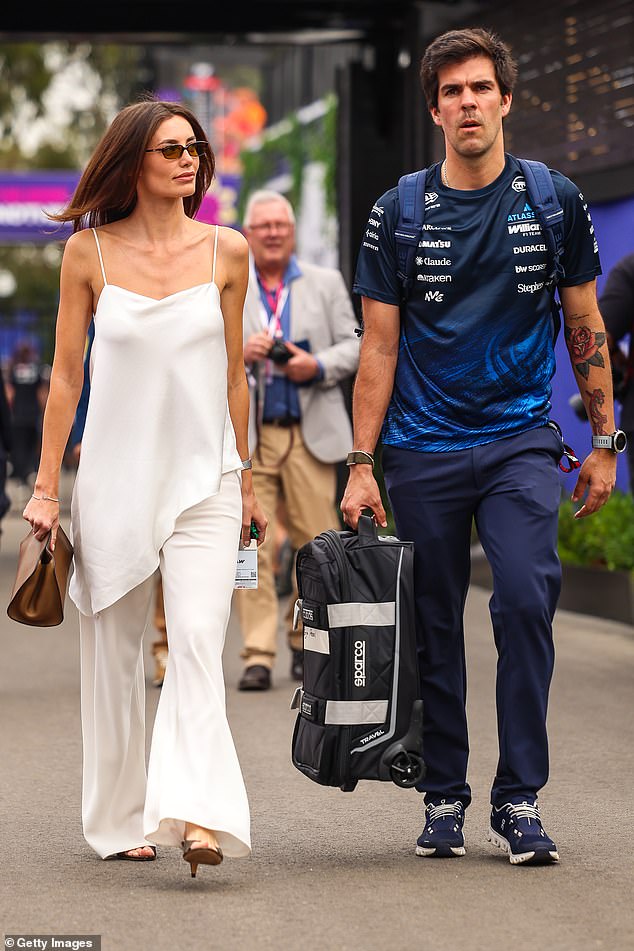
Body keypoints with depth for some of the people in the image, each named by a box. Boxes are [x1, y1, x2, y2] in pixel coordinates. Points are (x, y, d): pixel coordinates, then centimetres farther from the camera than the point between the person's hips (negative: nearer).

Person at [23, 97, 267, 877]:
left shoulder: (226, 251, 3)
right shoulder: (89, 252, 0)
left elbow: (232, 374, 11)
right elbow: (65, 374, 3)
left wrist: (245, 480, 14)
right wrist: (46, 486, 1)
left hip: (203, 478, 0)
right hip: (114, 479, 0)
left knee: (197, 643, -15)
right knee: (113, 651, 7)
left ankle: (198, 815, -24)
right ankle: (119, 820, 19)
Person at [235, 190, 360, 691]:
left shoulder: (327, 283, 12)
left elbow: (352, 345, 9)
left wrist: (318, 366, -10)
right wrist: (239, 352, -12)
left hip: (310, 433, 1)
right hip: (245, 436, -1)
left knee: (317, 543, 0)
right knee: (251, 546, -7)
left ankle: (305, 643, 15)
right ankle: (259, 655, -5)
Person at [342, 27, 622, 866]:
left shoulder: (555, 201, 3)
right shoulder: (399, 213, 2)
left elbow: (586, 327, 10)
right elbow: (379, 347, 3)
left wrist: (604, 443, 7)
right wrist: (361, 466, -2)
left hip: (520, 439, -1)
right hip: (423, 449, 1)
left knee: (527, 597, -18)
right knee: (435, 626, 5)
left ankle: (519, 798, -9)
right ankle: (444, 796, 18)